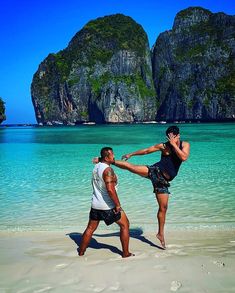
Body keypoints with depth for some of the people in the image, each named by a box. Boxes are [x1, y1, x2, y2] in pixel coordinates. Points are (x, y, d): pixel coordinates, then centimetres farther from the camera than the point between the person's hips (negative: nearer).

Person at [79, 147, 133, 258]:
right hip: (108, 206, -8)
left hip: (95, 205, 8)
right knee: (124, 225, 8)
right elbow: (110, 189, -28)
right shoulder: (107, 170, -20)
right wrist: (118, 205, -22)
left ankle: (81, 252, 28)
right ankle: (126, 253, 11)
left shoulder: (96, 167, 7)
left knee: (90, 228, 19)